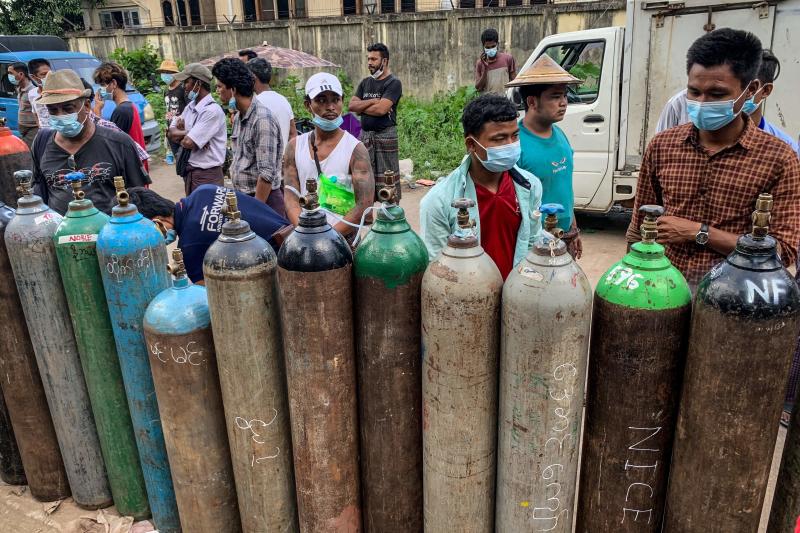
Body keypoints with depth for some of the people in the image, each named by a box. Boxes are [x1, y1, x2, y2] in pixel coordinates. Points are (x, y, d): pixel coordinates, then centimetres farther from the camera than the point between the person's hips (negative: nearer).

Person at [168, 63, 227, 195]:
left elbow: (188, 143, -23)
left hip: (207, 175, -8)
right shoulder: (190, 106, 8)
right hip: (190, 171, 8)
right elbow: (171, 133, 5)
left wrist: (180, 134, -1)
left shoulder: (212, 110, -19)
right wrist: (187, 133, -13)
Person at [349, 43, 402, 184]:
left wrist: (361, 107, -1)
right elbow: (351, 105, 5)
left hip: (385, 135, -6)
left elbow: (381, 109, -17)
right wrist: (373, 101, -9)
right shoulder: (365, 82, 16)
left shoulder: (393, 83, -5)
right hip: (365, 135, 6)